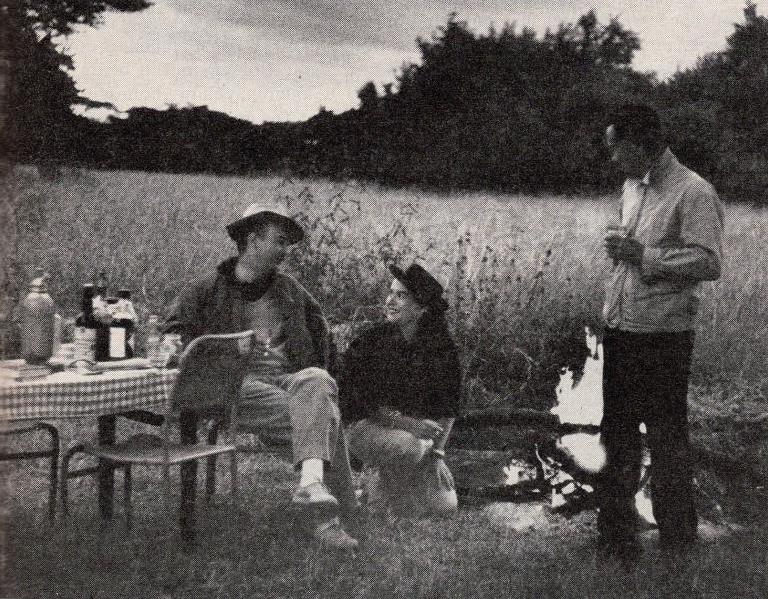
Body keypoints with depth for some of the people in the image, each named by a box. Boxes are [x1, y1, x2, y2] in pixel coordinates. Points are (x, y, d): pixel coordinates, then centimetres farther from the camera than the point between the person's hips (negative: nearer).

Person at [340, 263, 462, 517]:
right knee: (410, 447, -37)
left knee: (444, 507, -9)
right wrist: (407, 423, -23)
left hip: (420, 432, 4)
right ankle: (384, 493, -6)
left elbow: (448, 409, 3)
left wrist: (437, 451, -8)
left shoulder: (442, 348, -3)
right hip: (369, 428, -3)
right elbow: (364, 403, -11)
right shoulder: (370, 342, -10)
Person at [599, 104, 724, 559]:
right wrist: (621, 252, 9)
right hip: (621, 330, 8)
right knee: (618, 435, 14)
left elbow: (709, 264, -19)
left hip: (663, 337, -8)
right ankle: (616, 535, 26)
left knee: (667, 437, 2)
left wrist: (643, 256, -20)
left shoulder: (693, 193, -12)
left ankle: (678, 541, 16)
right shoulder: (633, 187, 14)